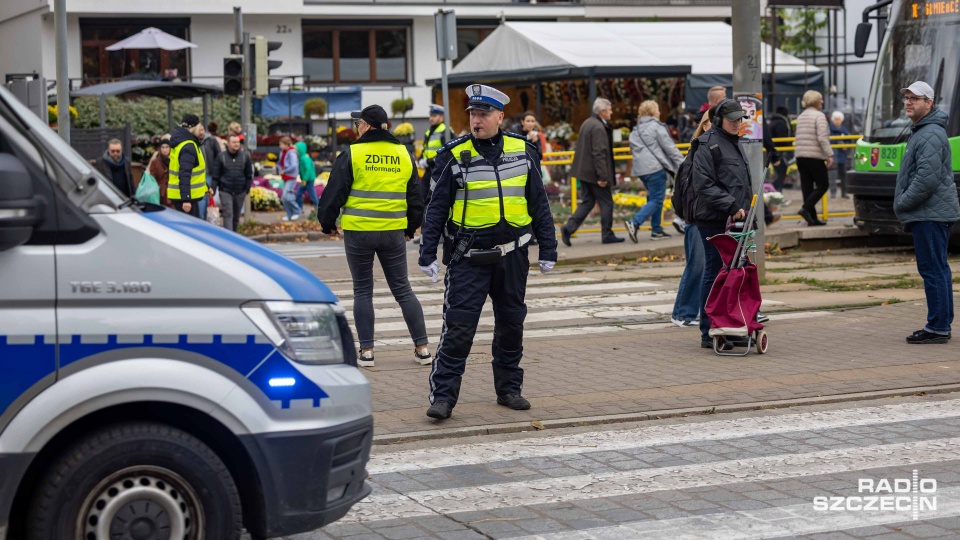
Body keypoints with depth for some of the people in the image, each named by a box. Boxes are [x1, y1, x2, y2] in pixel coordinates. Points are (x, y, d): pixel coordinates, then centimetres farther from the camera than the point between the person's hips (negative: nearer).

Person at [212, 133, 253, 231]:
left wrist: (247, 190, 4)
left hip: (240, 192, 3)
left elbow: (249, 175, 8)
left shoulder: (245, 156, 2)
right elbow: (215, 176, 0)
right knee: (228, 215, -11)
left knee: (236, 216, 13)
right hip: (225, 191, -2)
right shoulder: (221, 157, -3)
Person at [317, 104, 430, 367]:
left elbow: (334, 193, -5)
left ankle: (366, 352, 7)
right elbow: (415, 197, 15)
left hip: (359, 232, -3)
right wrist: (411, 227, 28)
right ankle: (422, 348, 8)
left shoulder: (352, 154, -6)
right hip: (394, 232, 3)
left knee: (362, 291, 8)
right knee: (402, 289, 11)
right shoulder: (404, 155, 7)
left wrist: (327, 223, 11)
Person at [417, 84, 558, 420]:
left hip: (512, 254, 3)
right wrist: (427, 254, -4)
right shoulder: (456, 156, -3)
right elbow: (437, 207, 0)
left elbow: (539, 204, 10)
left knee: (511, 323, 12)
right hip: (468, 257, -3)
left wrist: (548, 250, 8)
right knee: (458, 326, -8)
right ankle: (442, 396, -4)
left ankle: (509, 388, 25)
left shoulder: (523, 153, 4)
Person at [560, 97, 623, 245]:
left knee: (588, 202, 13)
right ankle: (607, 235, 8)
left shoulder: (587, 123, 13)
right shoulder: (598, 128, -18)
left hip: (584, 171, 9)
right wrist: (602, 176, -22)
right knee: (606, 203, 2)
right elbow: (599, 153, -23)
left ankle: (569, 228, 2)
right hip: (594, 172, -9)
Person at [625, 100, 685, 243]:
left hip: (640, 169, 8)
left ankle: (656, 230, 15)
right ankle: (634, 223, -20)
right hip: (655, 168, -8)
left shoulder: (636, 130, 17)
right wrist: (682, 164, -6)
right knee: (656, 200, -6)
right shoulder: (656, 126, -7)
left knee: (653, 198, 17)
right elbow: (670, 147, -9)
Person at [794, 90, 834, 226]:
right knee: (823, 185, 2)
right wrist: (830, 155, -17)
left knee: (807, 187, 6)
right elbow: (822, 138, -18)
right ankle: (806, 208, -14)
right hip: (814, 157, -7)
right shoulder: (819, 116, -8)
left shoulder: (801, 117, 16)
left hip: (800, 156, 8)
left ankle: (812, 217, 6)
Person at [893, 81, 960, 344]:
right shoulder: (921, 132, 19)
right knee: (938, 269, 13)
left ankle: (937, 328, -7)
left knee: (932, 270, -9)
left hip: (930, 214, -11)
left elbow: (927, 179, -24)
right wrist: (904, 206, 17)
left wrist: (902, 204, -14)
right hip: (934, 213, 11)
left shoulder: (930, 135, -16)